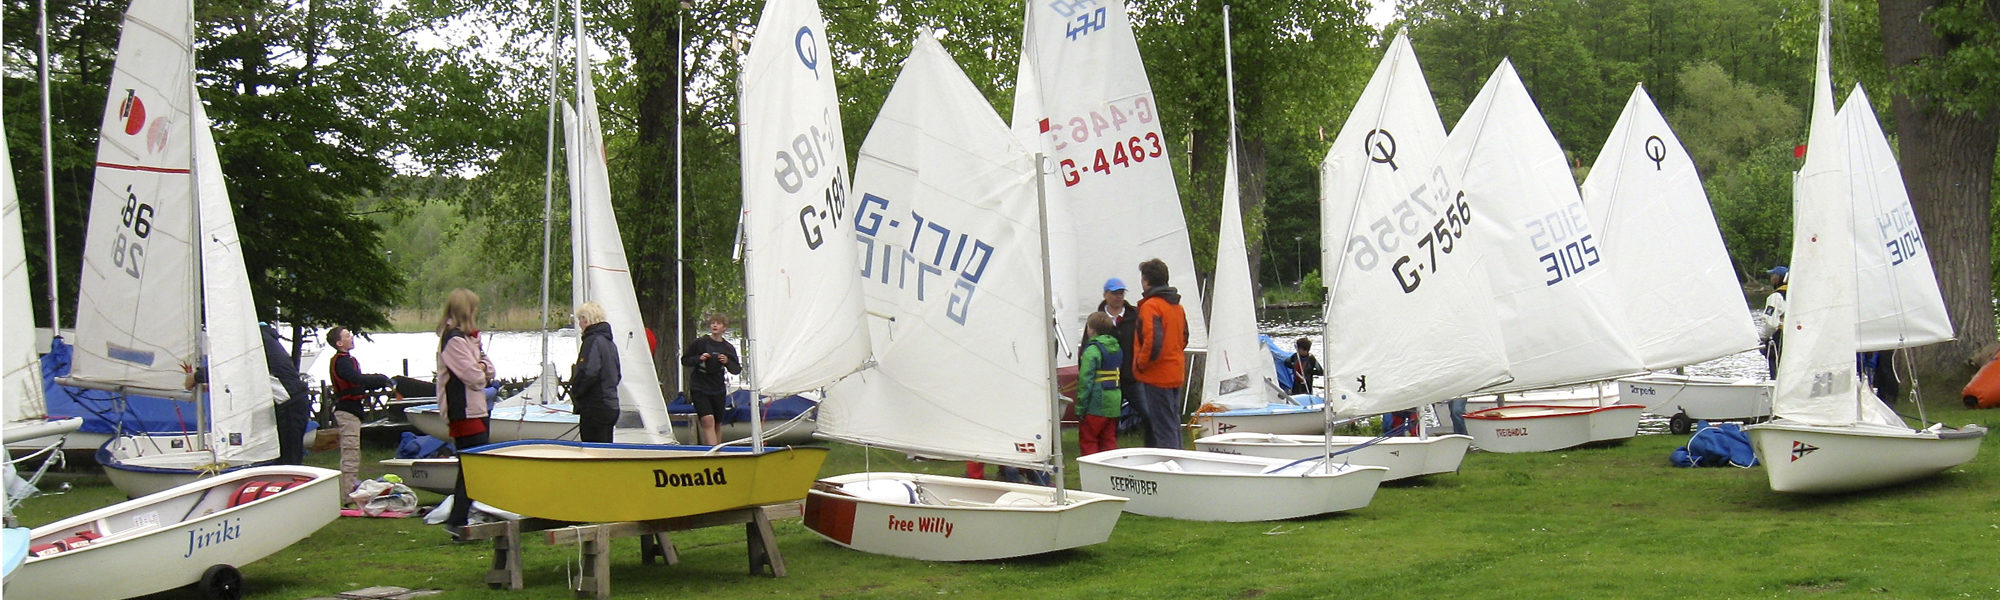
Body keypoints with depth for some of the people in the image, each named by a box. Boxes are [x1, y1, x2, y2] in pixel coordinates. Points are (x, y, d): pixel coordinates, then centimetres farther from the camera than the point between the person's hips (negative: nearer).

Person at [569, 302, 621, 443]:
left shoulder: (593, 341, -13)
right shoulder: (610, 343, 16)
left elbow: (588, 373, -23)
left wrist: (574, 393, -8)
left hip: (594, 409, -9)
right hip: (611, 407, 9)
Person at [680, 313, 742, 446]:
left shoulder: (728, 348, 5)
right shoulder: (699, 343, -3)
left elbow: (737, 369, 9)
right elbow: (684, 360, 3)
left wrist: (727, 362, -10)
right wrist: (699, 358, -14)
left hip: (718, 390, 4)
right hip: (699, 388, -4)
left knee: (717, 424, 9)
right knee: (708, 420, -19)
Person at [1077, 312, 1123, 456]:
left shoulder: (1092, 350, -14)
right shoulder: (1117, 347, 11)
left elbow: (1086, 381, -17)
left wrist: (1080, 408, -13)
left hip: (1096, 403, -8)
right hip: (1114, 402, 8)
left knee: (1087, 440, 2)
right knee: (1109, 440, 13)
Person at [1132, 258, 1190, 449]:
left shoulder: (1150, 306, -16)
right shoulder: (1176, 305, 13)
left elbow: (1152, 341, -26)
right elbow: (1184, 337, 21)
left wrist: (1141, 364, -13)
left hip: (1157, 376, -9)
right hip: (1177, 374, 9)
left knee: (1163, 428, -7)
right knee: (1173, 422, 16)